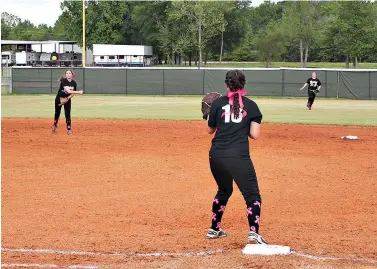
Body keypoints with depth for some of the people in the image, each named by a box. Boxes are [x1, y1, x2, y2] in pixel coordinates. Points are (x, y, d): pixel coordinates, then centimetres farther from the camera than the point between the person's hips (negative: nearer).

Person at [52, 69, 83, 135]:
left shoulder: (74, 83, -8)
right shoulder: (63, 81, -24)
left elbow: (73, 92, 4)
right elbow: (68, 91, -34)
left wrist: (69, 96, -18)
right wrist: (79, 92, -41)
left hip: (67, 99, 2)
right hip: (59, 99, -2)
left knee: (67, 114, -7)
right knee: (57, 113, 11)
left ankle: (69, 129, -3)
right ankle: (55, 125, 35)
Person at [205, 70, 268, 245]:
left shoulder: (218, 103, 5)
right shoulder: (251, 105, 3)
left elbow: (210, 130, 14)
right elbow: (255, 134, -2)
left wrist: (209, 114, 31)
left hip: (216, 156, 3)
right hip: (238, 157, -3)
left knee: (224, 190, 26)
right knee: (252, 194, 0)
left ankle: (214, 229, 32)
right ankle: (254, 232, -18)